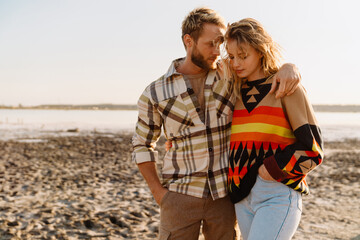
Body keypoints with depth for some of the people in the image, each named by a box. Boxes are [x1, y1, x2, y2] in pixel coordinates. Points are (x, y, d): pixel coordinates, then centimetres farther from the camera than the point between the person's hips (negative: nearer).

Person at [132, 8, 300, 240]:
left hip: (224, 195, 2)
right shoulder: (155, 93, -4)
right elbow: (143, 145, 6)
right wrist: (159, 194, -2)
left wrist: (289, 68, -19)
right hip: (181, 196, -2)